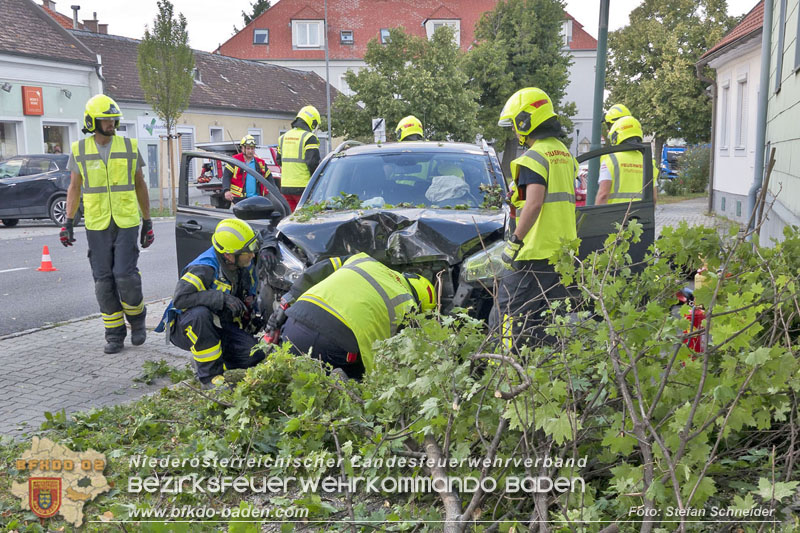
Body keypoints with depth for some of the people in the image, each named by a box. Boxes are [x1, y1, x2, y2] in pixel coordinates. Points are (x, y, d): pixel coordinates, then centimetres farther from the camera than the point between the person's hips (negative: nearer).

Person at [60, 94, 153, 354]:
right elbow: (74, 187, 9)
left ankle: (137, 318, 17)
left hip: (126, 222, -1)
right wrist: (68, 223, 1)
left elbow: (140, 185, 9)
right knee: (104, 281, 3)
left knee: (125, 276, -10)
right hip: (96, 225, 1)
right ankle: (114, 334, 13)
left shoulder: (129, 147, 3)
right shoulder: (79, 150, 4)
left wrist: (147, 221, 7)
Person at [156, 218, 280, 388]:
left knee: (255, 355, -19)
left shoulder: (243, 260, -6)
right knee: (200, 313, -42)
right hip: (185, 328, -5)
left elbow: (267, 235, 9)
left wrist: (267, 249, -15)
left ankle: (209, 362, 8)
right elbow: (180, 298, -37)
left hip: (219, 326, 5)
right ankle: (209, 375, -27)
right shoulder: (205, 269, -27)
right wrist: (222, 298, -39)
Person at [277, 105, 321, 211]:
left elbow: (279, 160, 22)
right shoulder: (309, 138, -9)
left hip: (285, 187, 7)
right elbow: (313, 162, -14)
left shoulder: (283, 137, 15)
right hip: (302, 187, -7)